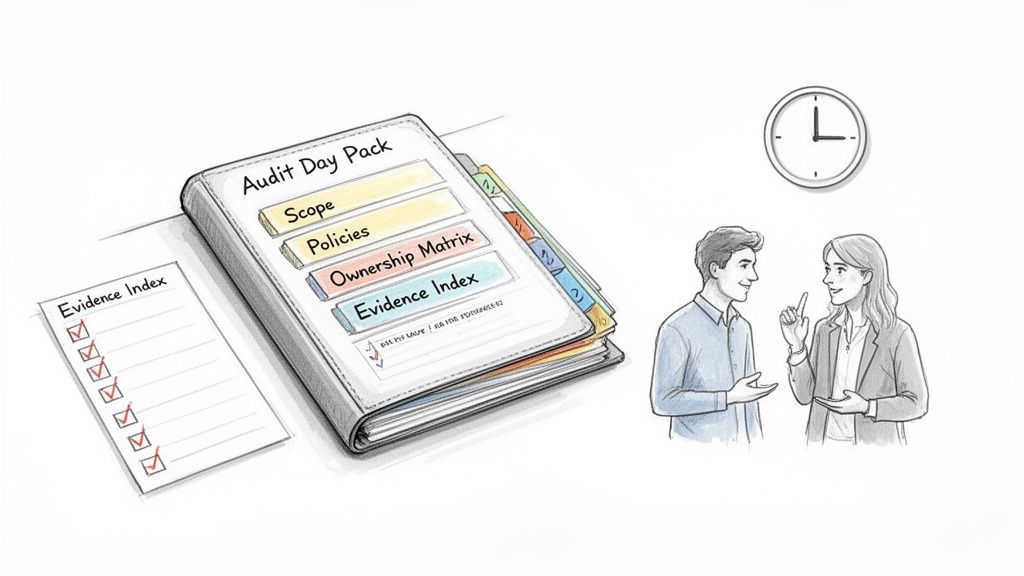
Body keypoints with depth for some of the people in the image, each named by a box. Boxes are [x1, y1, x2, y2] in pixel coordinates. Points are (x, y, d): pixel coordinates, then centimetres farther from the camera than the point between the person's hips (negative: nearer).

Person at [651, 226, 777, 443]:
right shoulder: (677, 329, -15)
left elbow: (749, 401, 13)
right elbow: (663, 401, -19)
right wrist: (729, 398, -19)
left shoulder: (743, 327, 8)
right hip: (696, 442, -6)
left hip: (742, 441, 6)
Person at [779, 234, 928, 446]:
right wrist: (797, 346, -11)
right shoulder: (824, 329, 0)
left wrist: (866, 407, -20)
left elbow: (916, 403, -9)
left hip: (874, 444, -4)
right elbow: (805, 395, 0)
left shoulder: (897, 334, -13)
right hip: (824, 440, 4)